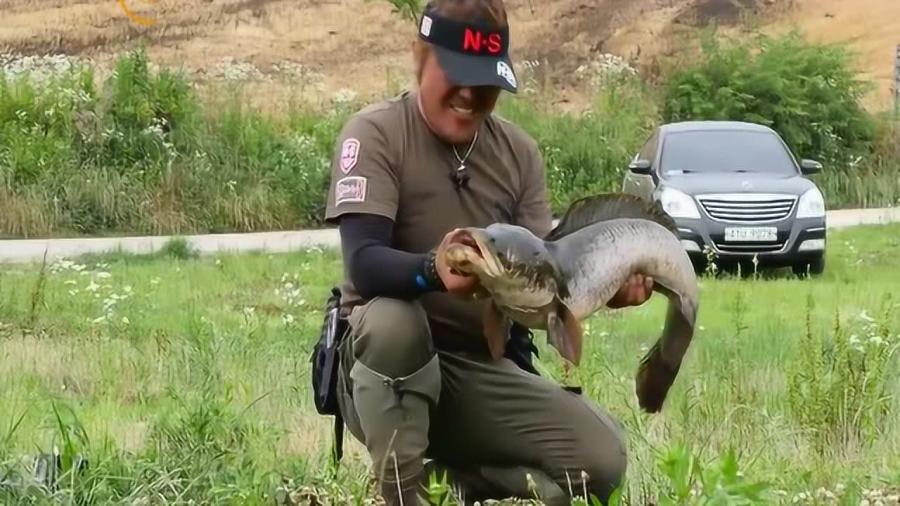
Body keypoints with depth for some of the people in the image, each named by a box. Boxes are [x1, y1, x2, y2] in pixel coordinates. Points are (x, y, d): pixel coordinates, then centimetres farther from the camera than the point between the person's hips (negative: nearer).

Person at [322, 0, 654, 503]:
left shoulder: (519, 152, 5)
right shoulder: (376, 133, -11)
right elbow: (363, 262, -25)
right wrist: (432, 271, -46)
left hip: (483, 369, 4)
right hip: (382, 370, -4)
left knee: (602, 459, -17)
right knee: (394, 319, -39)